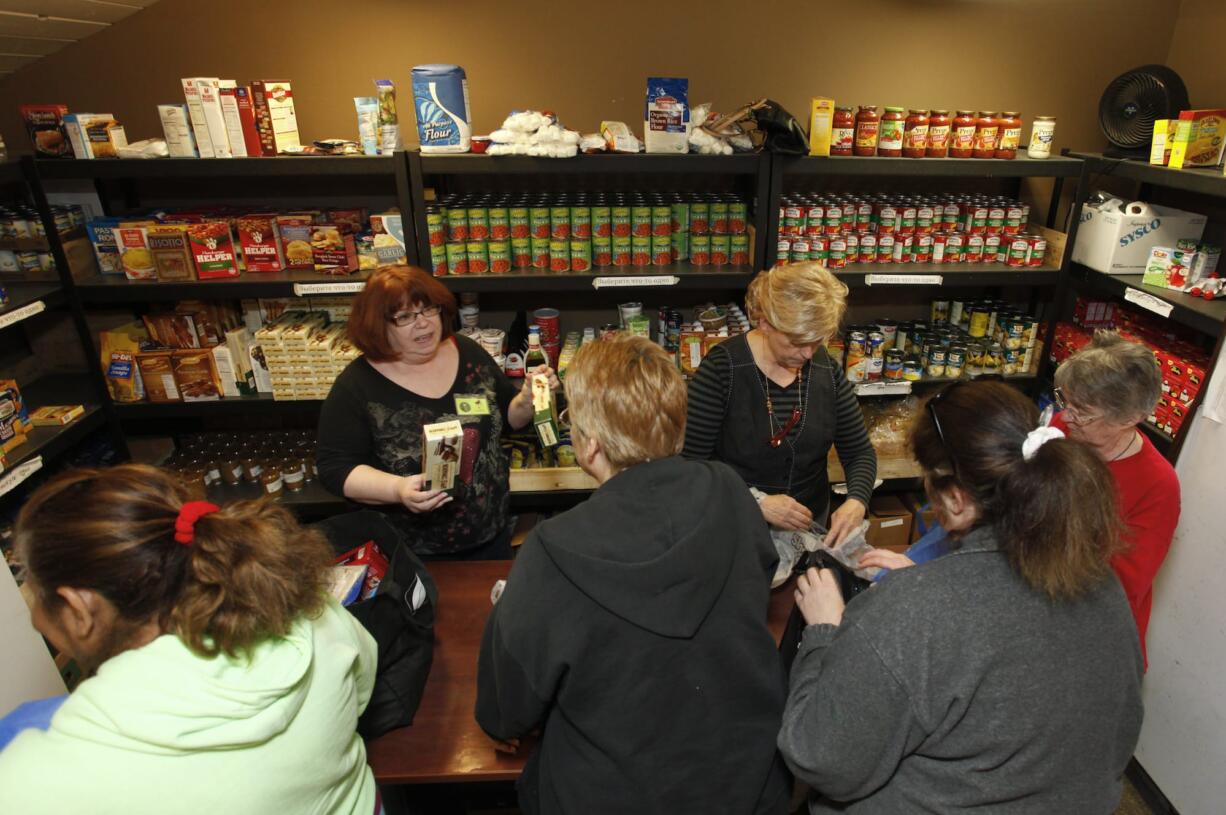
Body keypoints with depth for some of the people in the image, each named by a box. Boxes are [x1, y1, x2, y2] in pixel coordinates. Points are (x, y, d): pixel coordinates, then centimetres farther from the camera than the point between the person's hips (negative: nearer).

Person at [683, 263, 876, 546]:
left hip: (810, 524, 4)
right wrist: (756, 501, -26)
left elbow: (859, 451, 1)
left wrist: (856, 501, -17)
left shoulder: (827, 369, -7)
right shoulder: (723, 367, -20)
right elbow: (689, 460, -21)